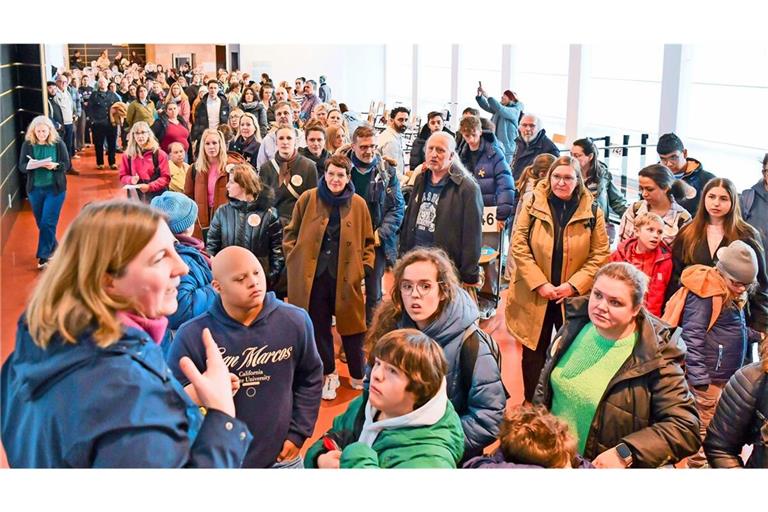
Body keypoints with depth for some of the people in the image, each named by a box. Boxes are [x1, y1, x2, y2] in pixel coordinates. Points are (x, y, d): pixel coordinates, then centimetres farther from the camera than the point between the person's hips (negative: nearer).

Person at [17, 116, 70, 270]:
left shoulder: (58, 143, -7)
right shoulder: (27, 145, -3)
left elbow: (66, 165, -5)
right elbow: (21, 166, -2)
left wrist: (54, 166, -26)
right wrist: (30, 165, -25)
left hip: (55, 188, -3)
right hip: (35, 189, 3)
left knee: (48, 222, -6)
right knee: (41, 223, 13)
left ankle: (43, 256, 3)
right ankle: (53, 247, 35)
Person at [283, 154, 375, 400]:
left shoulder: (358, 204, 0)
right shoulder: (308, 198, -2)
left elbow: (368, 241, 9)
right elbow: (291, 232, 7)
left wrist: (365, 267, -1)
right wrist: (293, 257, -3)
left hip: (346, 276, 0)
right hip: (312, 274, 0)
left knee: (351, 326, 7)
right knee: (319, 326, 10)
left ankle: (358, 376, 26)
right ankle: (329, 375, 27)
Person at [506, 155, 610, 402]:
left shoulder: (592, 212, -2)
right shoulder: (532, 205, -3)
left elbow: (600, 254, -3)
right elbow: (519, 245, -6)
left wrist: (574, 285, -14)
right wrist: (539, 283, -13)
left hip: (575, 298, 0)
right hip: (534, 297, 0)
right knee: (533, 354, 12)